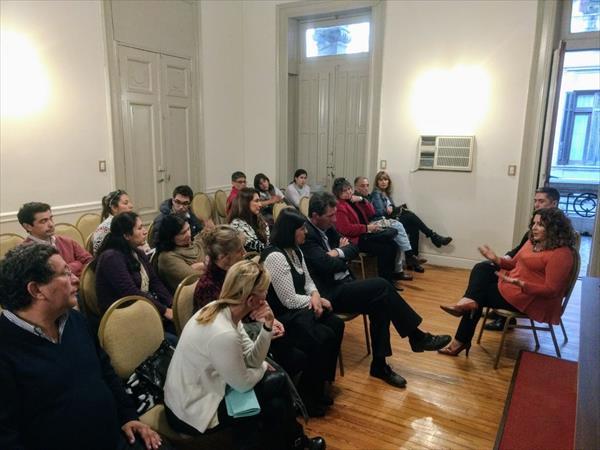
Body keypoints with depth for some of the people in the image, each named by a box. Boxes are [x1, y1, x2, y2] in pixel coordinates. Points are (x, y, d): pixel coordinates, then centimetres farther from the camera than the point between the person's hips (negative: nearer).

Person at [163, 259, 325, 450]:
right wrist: (264, 368, 1)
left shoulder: (220, 309, -8)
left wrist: (267, 327, -18)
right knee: (277, 383, 2)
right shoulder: (223, 334, -34)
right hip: (193, 411, -7)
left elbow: (251, 360, -2)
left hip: (199, 390, 7)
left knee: (277, 382, 7)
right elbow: (243, 383, -19)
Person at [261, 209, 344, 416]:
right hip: (281, 316, -9)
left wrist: (316, 295, -7)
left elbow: (308, 281, 15)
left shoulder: (295, 250, 8)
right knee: (323, 337, -23)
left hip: (299, 309, 9)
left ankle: (320, 384, 9)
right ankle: (306, 396, -2)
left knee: (336, 324, -7)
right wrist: (314, 300, -6)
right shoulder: (275, 257, -22)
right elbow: (289, 300, -21)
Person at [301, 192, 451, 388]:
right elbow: (328, 265, -25)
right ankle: (418, 338, -3)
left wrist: (338, 252, -8)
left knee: (380, 302, -13)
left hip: (342, 285, 9)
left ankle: (379, 365, -1)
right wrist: (340, 255, -4)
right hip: (330, 293, -9)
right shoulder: (306, 234, -16)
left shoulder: (327, 228, 11)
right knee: (382, 286, -19)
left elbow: (353, 249, 13)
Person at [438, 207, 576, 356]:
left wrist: (519, 283, -37)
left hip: (532, 300, -9)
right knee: (480, 269, -1)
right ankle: (469, 302, -21)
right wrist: (496, 259, -4)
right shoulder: (533, 242, 6)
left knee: (480, 294, -7)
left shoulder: (561, 254, -22)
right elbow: (515, 264, 15)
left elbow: (551, 290, -25)